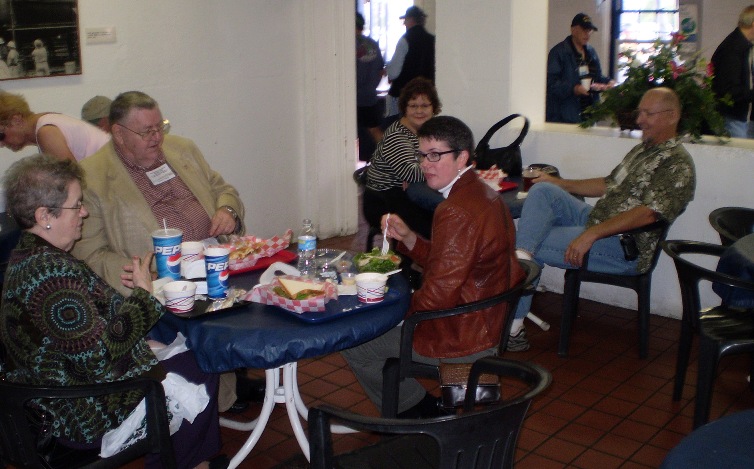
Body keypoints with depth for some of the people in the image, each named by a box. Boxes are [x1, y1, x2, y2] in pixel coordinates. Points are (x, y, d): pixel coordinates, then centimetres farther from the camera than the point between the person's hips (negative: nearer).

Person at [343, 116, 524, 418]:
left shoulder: (457, 212, -28)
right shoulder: (483, 195, 5)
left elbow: (438, 295, -27)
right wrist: (407, 238, 1)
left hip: (461, 337, -11)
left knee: (354, 344, 0)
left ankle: (417, 412, 15)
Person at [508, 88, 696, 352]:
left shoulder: (678, 164, -13)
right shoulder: (643, 150, 19)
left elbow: (648, 213, -25)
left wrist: (591, 234, -32)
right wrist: (559, 183, 20)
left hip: (623, 250, -9)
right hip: (595, 221, 9)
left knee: (536, 243, -17)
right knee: (542, 190, -9)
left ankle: (512, 326, -9)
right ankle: (522, 256, -29)